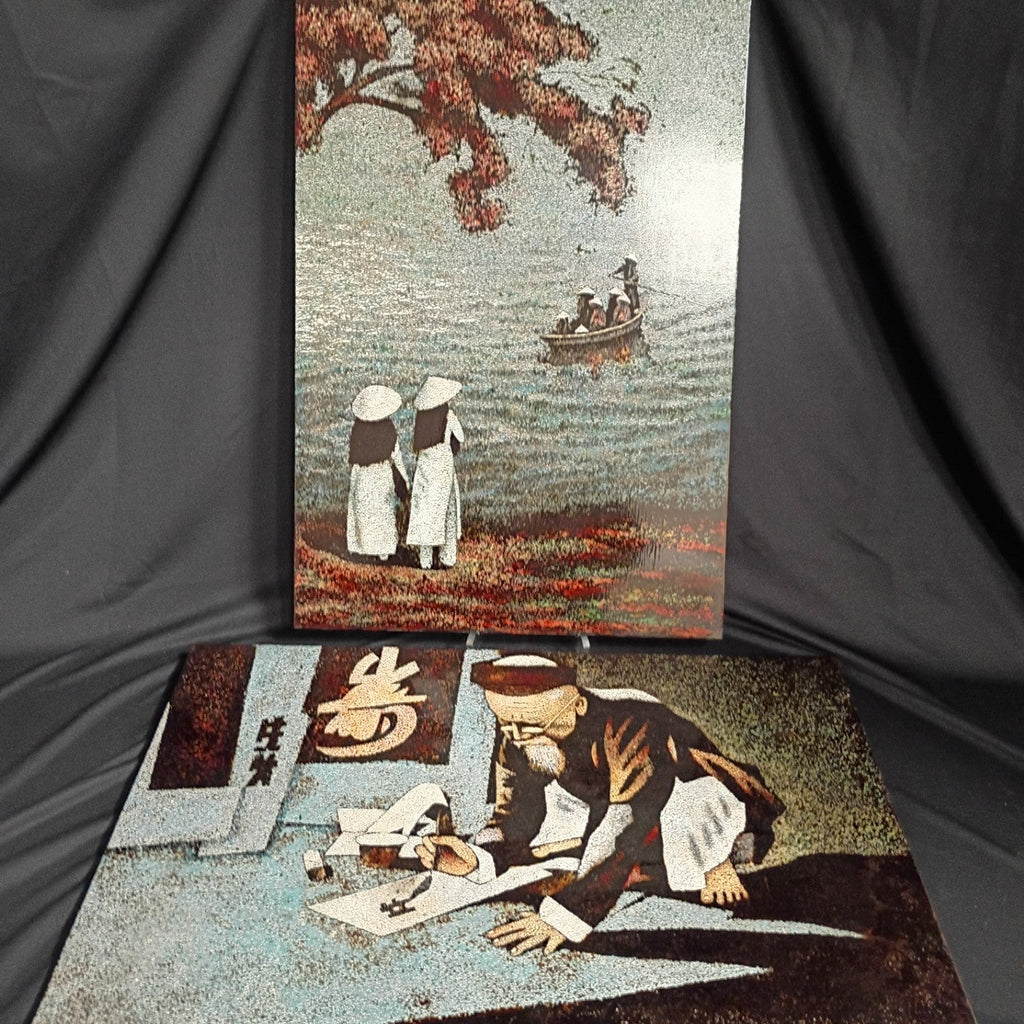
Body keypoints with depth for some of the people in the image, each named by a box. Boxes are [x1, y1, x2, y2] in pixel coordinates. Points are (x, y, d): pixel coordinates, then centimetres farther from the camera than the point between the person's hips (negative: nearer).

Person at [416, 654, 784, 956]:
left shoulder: (627, 728, -39)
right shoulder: (519, 742, -18)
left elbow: (631, 835, -41)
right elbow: (516, 821, -14)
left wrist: (564, 914, -48)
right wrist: (476, 857, -36)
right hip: (609, 806, 6)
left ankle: (721, 851, 2)